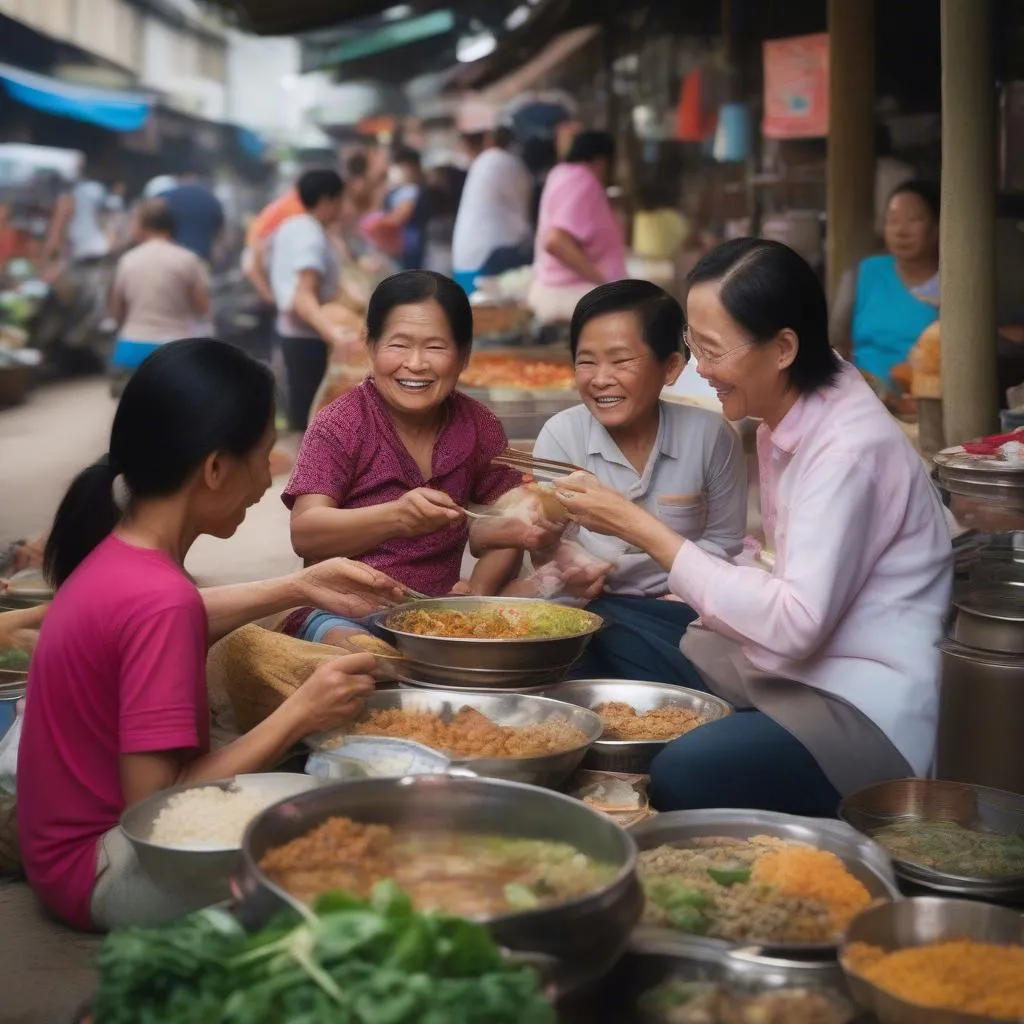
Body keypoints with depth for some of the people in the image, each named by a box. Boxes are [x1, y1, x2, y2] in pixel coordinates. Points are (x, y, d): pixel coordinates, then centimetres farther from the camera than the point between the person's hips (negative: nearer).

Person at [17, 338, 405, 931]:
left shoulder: (121, 552, -3)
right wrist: (300, 714, -23)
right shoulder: (158, 600, -30)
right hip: (105, 868, -9)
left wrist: (297, 588, 13)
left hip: (85, 829, 9)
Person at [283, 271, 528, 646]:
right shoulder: (338, 425, -7)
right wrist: (397, 516, -37)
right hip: (342, 613, -6)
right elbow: (304, 534, -19)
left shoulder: (480, 428, 5)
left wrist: (480, 587, -14)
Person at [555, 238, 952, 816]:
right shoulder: (785, 420, 7)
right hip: (798, 666, 9)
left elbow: (795, 623, -25)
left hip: (871, 715, -8)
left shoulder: (851, 448, -19)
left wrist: (639, 527, -23)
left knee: (682, 776, -29)